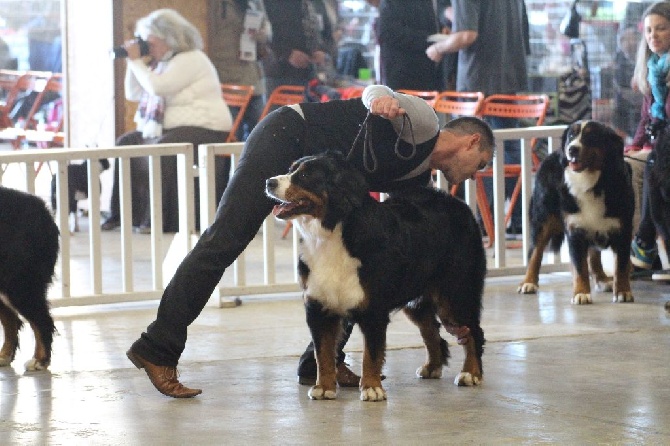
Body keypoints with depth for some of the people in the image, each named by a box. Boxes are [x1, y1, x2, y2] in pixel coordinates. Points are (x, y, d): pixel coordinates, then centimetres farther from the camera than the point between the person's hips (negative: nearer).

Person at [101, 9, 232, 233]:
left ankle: (161, 218, -28)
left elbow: (157, 88, -23)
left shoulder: (190, 59, -13)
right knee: (125, 143, -1)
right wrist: (133, 63, 5)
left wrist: (137, 62, -13)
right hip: (171, 128, 10)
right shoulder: (162, 62, 15)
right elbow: (133, 94, 17)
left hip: (204, 128, -10)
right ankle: (122, 213, -1)